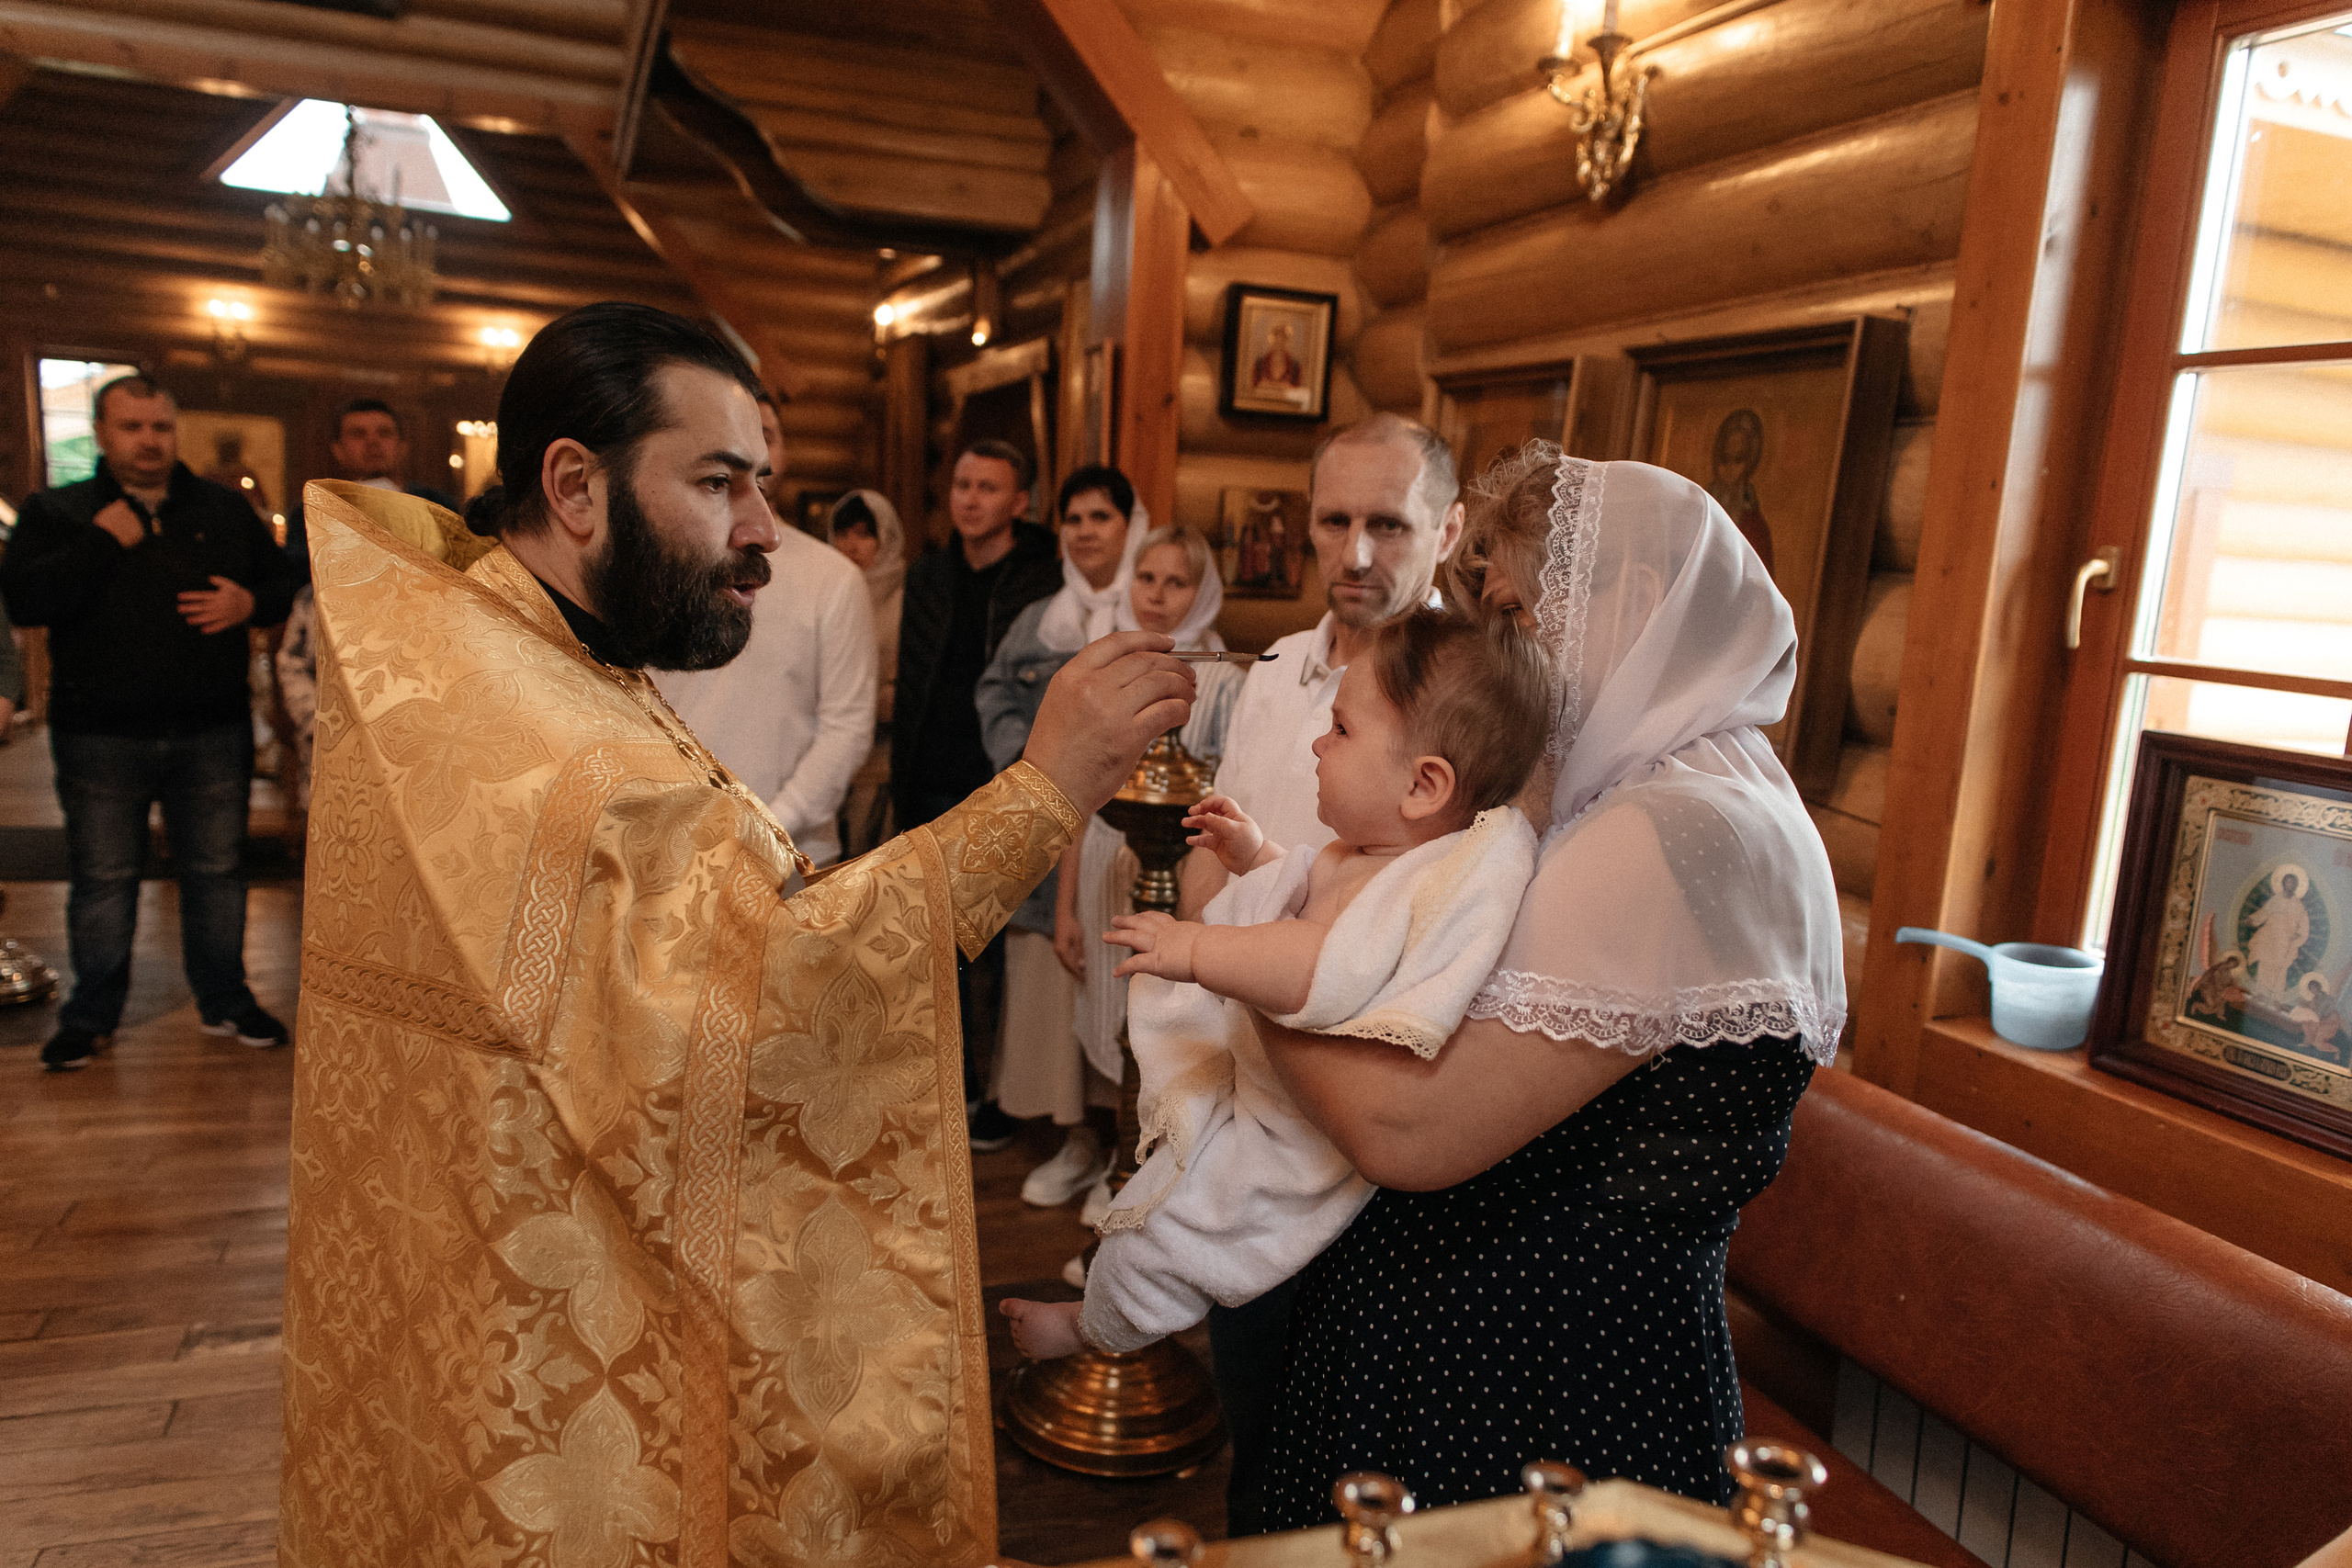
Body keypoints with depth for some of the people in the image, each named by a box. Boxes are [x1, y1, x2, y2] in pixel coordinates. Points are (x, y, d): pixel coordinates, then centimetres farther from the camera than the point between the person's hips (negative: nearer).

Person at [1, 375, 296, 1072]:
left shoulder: (225, 509, 9)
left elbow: (282, 583, 14)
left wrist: (249, 601, -8)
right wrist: (103, 542, -16)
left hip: (212, 733, 2)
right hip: (100, 735, -1)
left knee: (217, 869, 9)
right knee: (103, 878, 7)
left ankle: (225, 1001, 23)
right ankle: (91, 1015, 23)